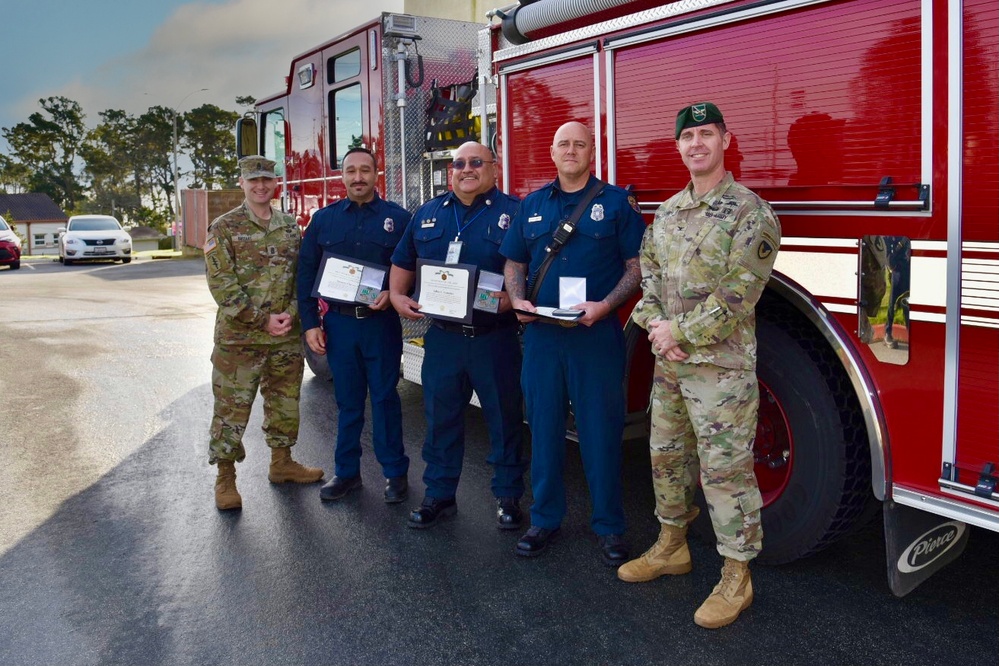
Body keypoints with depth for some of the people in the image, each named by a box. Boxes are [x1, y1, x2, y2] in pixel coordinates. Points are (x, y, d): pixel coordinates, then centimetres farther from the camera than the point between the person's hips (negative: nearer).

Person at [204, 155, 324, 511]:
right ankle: (225, 478, 14)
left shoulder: (290, 227, 9)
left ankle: (281, 462, 32)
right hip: (239, 338, -4)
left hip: (286, 337, 4)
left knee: (285, 401, 15)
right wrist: (263, 320, -16)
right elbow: (222, 284, -11)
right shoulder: (224, 228, -5)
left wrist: (291, 313, -7)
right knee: (232, 406, 1)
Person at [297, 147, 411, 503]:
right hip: (338, 323, 2)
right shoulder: (324, 219, 7)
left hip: (381, 323, -2)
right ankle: (346, 472, 22)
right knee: (347, 401, 10)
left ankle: (395, 473, 16)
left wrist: (393, 294, -16)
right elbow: (306, 273, 7)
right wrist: (310, 323, 2)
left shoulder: (398, 218, 0)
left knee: (385, 398, 4)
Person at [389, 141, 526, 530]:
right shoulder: (428, 213, 11)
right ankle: (439, 495, 26)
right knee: (440, 418, 11)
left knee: (504, 419, 8)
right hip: (442, 336, 4)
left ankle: (508, 497, 23)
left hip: (494, 337, -3)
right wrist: (397, 295, 3)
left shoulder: (512, 213, -2)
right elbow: (403, 263, 19)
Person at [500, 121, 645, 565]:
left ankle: (608, 526, 16)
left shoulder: (617, 202, 2)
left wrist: (606, 305, -17)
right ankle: (545, 519, 24)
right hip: (540, 333, 4)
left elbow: (636, 265, -2)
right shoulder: (532, 205, 13)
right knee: (544, 428, 10)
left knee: (600, 430, 2)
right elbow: (514, 263, 16)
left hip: (596, 334, -3)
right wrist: (518, 300, -4)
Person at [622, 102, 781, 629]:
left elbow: (739, 290, -17)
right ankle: (671, 546, 34)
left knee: (725, 468, -2)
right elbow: (649, 270, 12)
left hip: (720, 363, -7)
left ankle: (736, 577, 11)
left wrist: (682, 333, -16)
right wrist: (655, 325, -6)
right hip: (668, 363, 7)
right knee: (666, 455, 16)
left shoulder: (749, 211, -9)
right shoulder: (668, 210, 13)